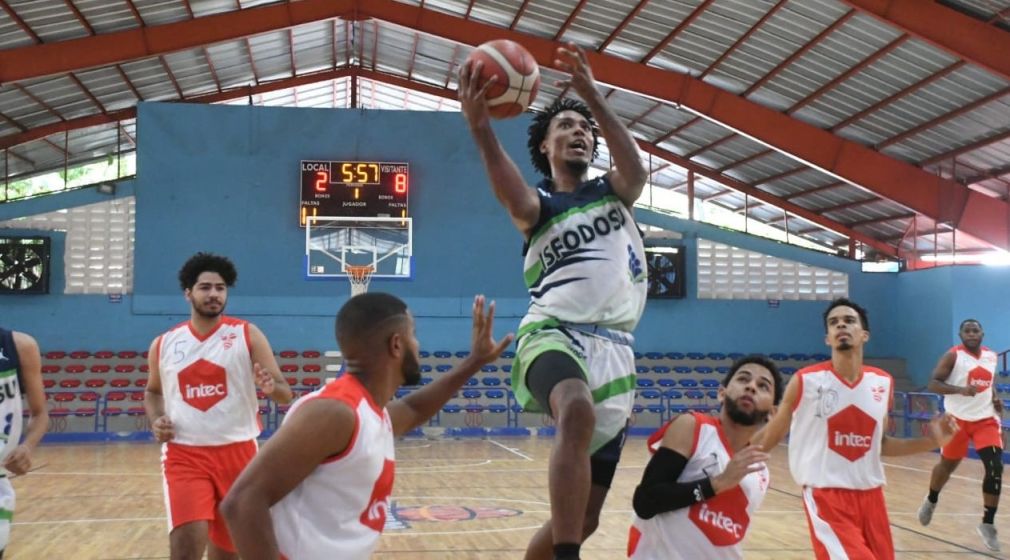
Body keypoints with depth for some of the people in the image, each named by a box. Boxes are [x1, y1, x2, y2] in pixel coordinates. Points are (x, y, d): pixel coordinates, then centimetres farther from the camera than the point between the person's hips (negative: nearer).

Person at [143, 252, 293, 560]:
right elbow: (153, 391, 23)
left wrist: (271, 388, -28)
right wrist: (156, 419, 2)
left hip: (237, 452, 0)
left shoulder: (247, 335, -2)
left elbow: (286, 394, -5)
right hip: (184, 454, 0)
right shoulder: (164, 344, 5)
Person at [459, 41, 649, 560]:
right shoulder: (539, 205, 9)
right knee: (578, 413, -41)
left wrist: (593, 97, -19)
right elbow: (515, 200, -16)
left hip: (614, 348, 4)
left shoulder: (614, 193, 17)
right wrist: (481, 128, -34)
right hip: (553, 336, -3)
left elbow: (636, 170, -8)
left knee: (585, 516, 4)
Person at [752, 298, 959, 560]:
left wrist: (931, 441, 6)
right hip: (827, 497, -5)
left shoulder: (883, 383, 5)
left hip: (871, 496, 6)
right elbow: (767, 439, 0)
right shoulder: (806, 381, -8)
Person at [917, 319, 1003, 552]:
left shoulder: (991, 356, 6)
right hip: (958, 419, -3)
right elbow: (933, 384, -17)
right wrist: (961, 390, -31)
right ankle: (931, 501, 43)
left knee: (995, 468, -11)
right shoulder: (952, 356, -11)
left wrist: (995, 399, 4)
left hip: (986, 419, 3)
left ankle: (987, 524, -2)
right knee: (947, 465, 13)